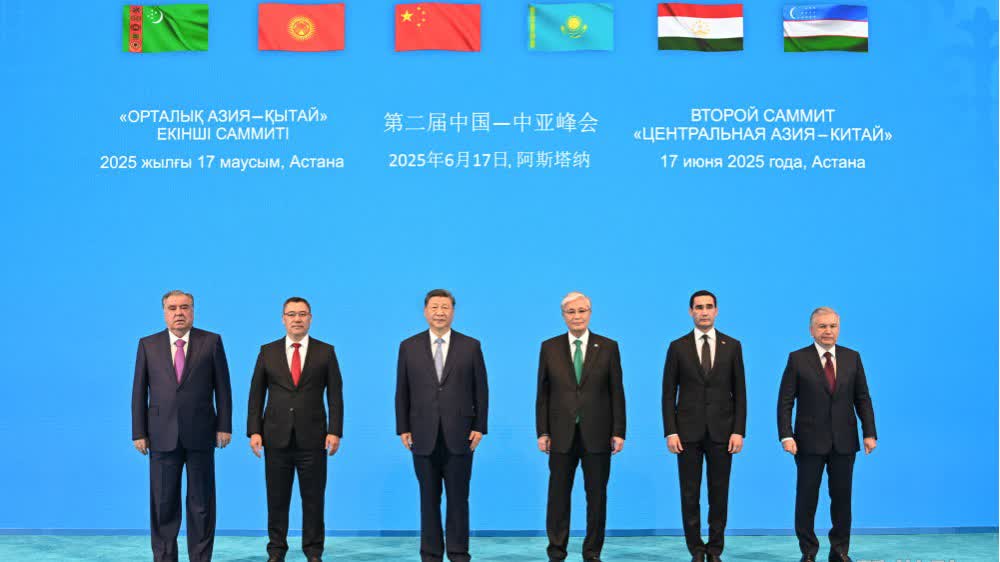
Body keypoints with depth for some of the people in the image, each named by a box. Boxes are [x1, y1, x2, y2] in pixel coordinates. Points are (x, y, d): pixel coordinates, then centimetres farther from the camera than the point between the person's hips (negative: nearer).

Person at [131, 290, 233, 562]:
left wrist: (224, 426, -2)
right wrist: (139, 433, 0)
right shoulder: (148, 345, 6)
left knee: (201, 501, 5)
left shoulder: (212, 342, 2)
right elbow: (139, 391, 5)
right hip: (163, 435, 1)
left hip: (200, 434, -1)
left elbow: (223, 387, 3)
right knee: (163, 502, 4)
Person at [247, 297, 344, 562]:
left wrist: (335, 431, -7)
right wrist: (254, 431, -2)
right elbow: (256, 394, 7)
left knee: (313, 498, 4)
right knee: (277, 498, 6)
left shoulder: (325, 352, 4)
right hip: (277, 438, 1)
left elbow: (335, 394, 2)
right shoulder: (267, 351, 7)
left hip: (312, 438, -1)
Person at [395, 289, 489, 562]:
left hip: (459, 436, -1)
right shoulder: (409, 346, 5)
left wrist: (479, 427, -2)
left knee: (458, 497, 4)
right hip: (424, 436, 1)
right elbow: (402, 391, 6)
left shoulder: (471, 346, 3)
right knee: (429, 498, 6)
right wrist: (403, 429, 1)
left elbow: (481, 390, 3)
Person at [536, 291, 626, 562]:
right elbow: (543, 393, 5)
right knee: (558, 495, 5)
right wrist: (542, 432, 0)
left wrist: (618, 432, -3)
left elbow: (617, 392, 2)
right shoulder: (549, 347, 5)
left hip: (597, 435, 0)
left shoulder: (608, 347, 3)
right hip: (561, 435, 1)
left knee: (597, 495, 5)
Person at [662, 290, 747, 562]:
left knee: (719, 494, 5)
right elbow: (669, 393, 2)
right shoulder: (677, 347, 3)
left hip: (721, 432, 1)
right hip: (688, 432, 0)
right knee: (690, 494, 2)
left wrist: (739, 431, -4)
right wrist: (670, 432, -6)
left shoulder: (732, 346, 5)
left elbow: (739, 393, 4)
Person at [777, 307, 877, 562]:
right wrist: (786, 436, -12)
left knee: (842, 497, 7)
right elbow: (785, 402, -3)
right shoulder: (798, 359, -1)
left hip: (844, 442, 2)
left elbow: (862, 398, 8)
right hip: (810, 442, -2)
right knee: (806, 499, 3)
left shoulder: (852, 358, 7)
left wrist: (869, 433, -1)